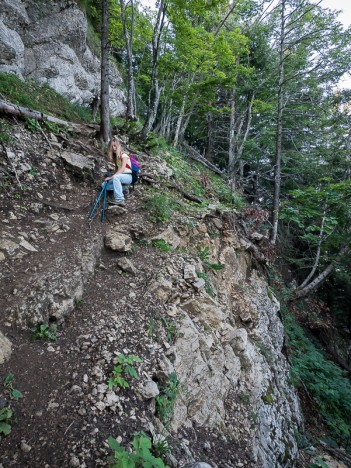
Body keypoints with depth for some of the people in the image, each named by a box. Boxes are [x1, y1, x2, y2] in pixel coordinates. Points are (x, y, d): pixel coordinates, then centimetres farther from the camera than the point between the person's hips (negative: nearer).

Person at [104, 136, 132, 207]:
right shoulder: (115, 156, 12)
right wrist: (112, 177, -7)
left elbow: (122, 169, -23)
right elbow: (117, 169, 12)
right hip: (119, 176, 8)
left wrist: (111, 177, -29)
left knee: (116, 177, -39)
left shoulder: (123, 155, -11)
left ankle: (120, 200, -42)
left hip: (128, 176, -8)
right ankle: (123, 189, -1)